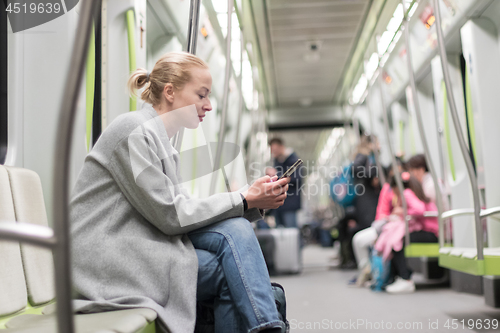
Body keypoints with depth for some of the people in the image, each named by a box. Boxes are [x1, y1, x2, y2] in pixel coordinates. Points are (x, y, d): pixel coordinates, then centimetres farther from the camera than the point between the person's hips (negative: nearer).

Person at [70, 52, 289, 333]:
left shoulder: (165, 145, 18)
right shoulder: (134, 131, -11)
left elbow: (185, 211, 8)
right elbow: (169, 215, -16)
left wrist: (255, 201, -2)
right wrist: (245, 200, -12)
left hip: (134, 250, 8)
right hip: (107, 261, -8)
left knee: (234, 230, -11)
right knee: (232, 271, -20)